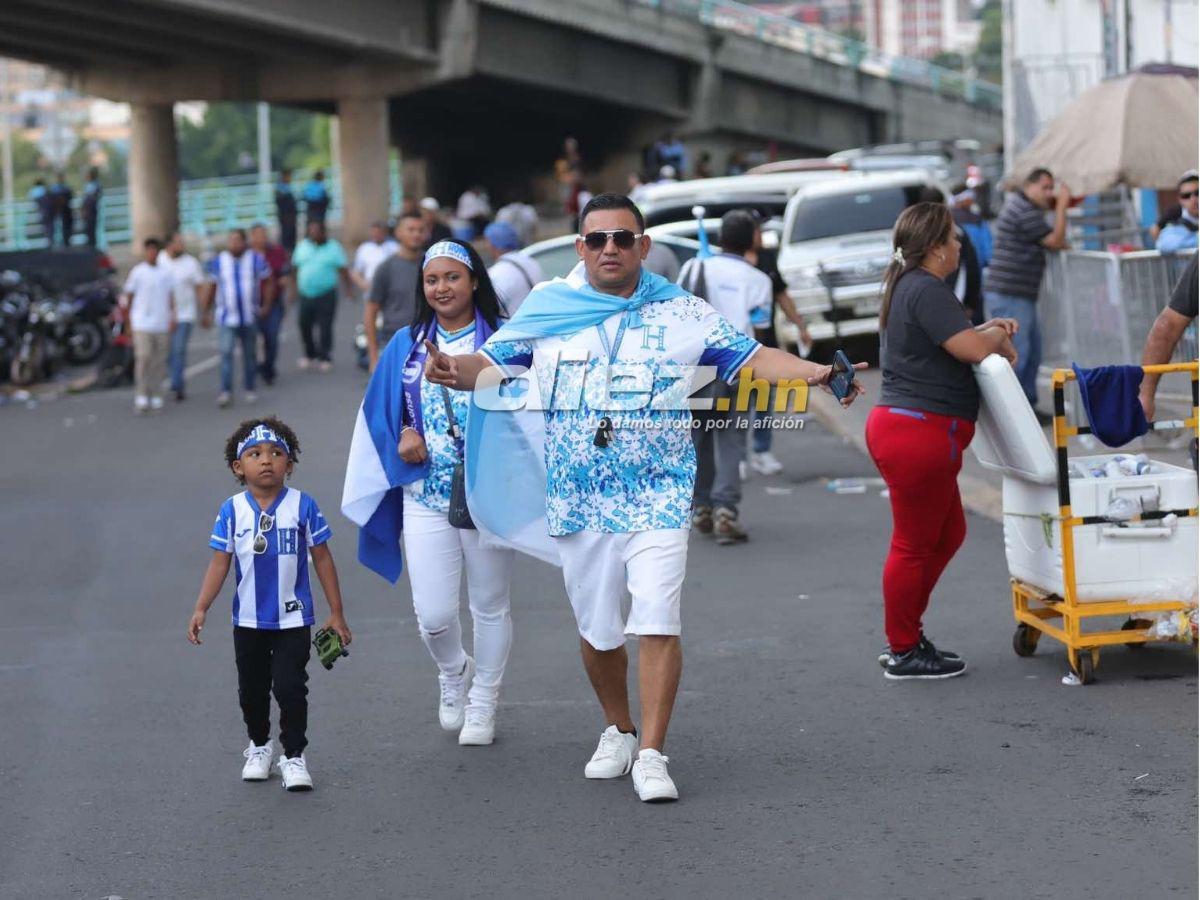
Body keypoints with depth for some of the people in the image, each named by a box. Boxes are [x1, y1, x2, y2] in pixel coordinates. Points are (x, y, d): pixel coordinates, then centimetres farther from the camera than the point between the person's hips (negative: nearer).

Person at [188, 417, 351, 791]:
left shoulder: (302, 505, -9)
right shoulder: (232, 511, -5)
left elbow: (322, 559, -2)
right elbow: (220, 563, -2)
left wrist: (337, 613, -1)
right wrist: (201, 609, -11)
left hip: (293, 619, -2)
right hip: (249, 620, 2)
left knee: (290, 687, -6)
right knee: (252, 689, 15)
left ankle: (294, 756, 8)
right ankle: (259, 746, 37)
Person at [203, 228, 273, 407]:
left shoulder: (256, 261, -1)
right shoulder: (218, 262, 0)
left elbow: (267, 284, 5)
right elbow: (211, 288, 7)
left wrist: (266, 306, -6)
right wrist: (207, 312, 8)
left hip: (250, 317, 1)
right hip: (227, 317, -1)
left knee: (250, 354, 10)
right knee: (226, 353, -13)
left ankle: (249, 389, 23)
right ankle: (226, 391, -15)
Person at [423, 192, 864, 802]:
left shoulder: (682, 313, 2)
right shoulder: (547, 310, 4)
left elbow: (749, 358, -3)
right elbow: (491, 364, 0)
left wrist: (813, 373, -20)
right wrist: (453, 369, -23)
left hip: (658, 495, -2)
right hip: (577, 499, 2)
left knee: (658, 621, -12)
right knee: (597, 627, 12)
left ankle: (651, 755, -6)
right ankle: (618, 730, 34)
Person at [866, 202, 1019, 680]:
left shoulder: (907, 286, 16)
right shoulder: (926, 291, -17)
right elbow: (973, 349, -22)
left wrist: (988, 329, 14)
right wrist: (1000, 338, -1)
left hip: (899, 426, 11)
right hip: (918, 436, -11)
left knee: (946, 534, 21)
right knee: (914, 545, 0)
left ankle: (904, 638, 27)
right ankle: (904, 654, 10)